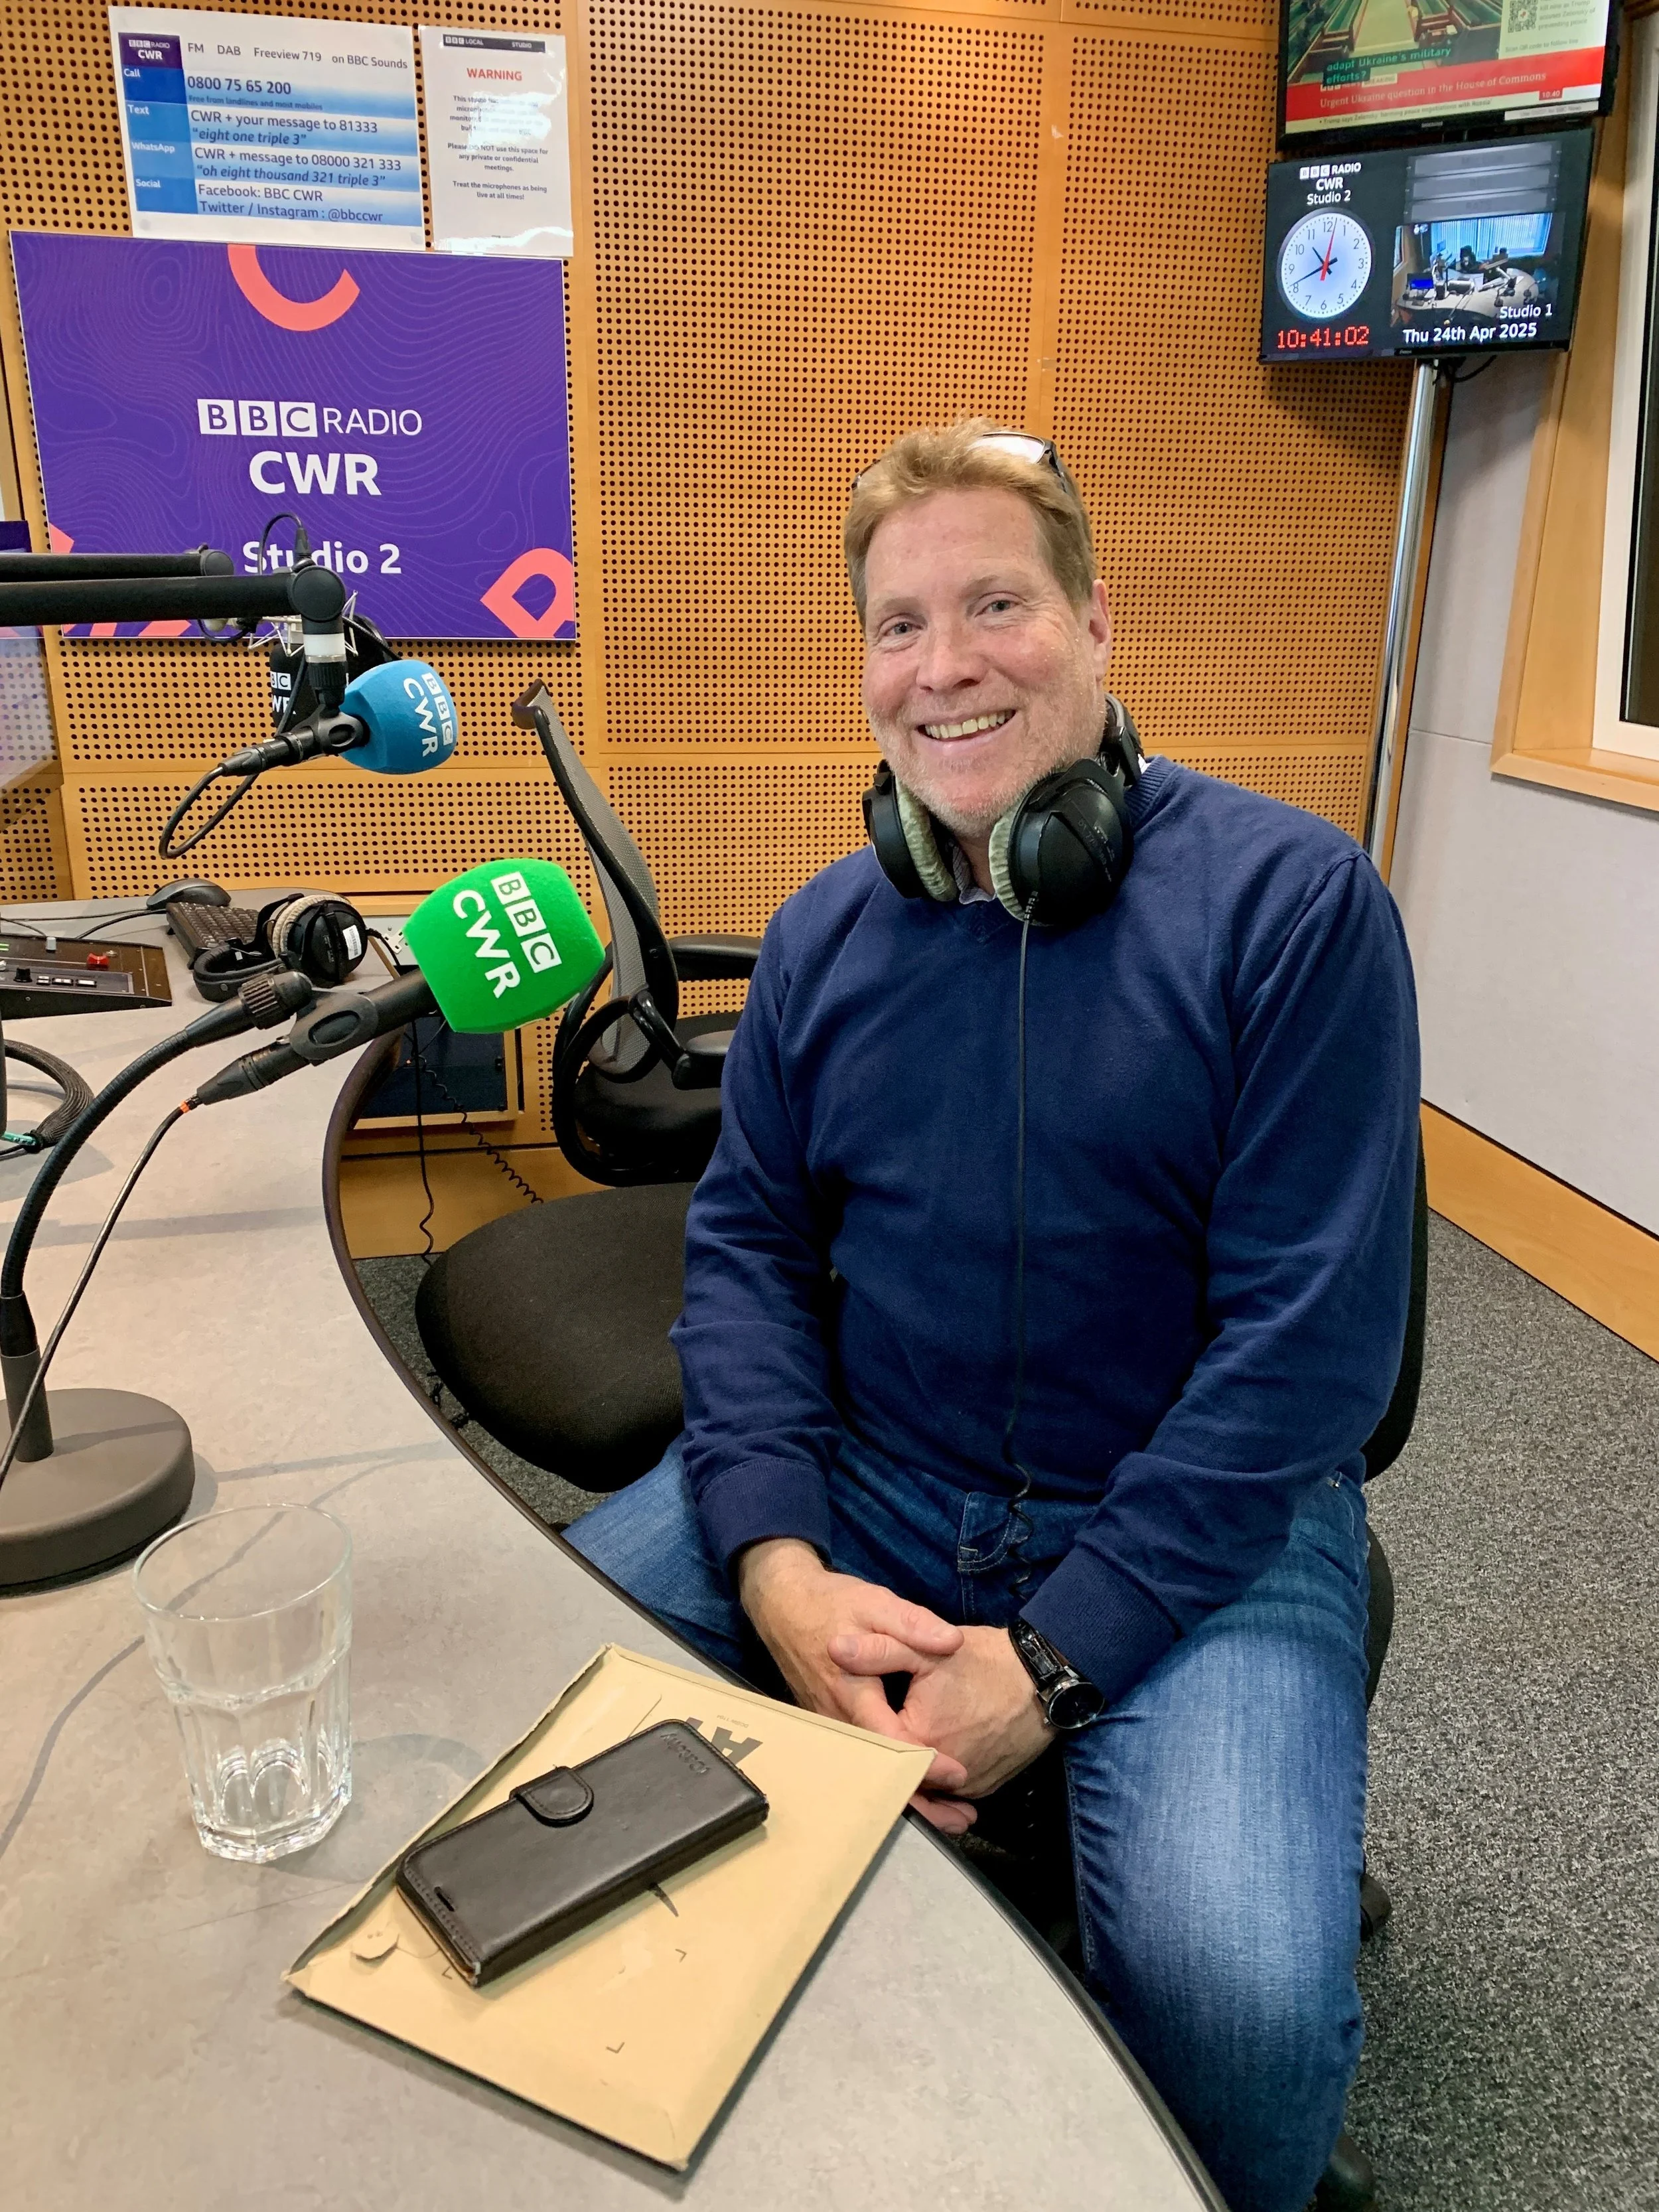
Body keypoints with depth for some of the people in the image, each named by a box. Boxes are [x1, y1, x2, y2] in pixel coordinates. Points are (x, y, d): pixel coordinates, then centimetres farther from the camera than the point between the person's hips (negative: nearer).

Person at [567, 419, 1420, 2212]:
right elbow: (746, 1238, 5)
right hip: (856, 1479, 4)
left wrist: (1053, 1662, -17)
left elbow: (1313, 1334, -14)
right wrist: (776, 1561, -11)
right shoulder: (825, 929, 6)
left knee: (1242, 2005, -26)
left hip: (1195, 1520, -3)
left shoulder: (1289, 899, -10)